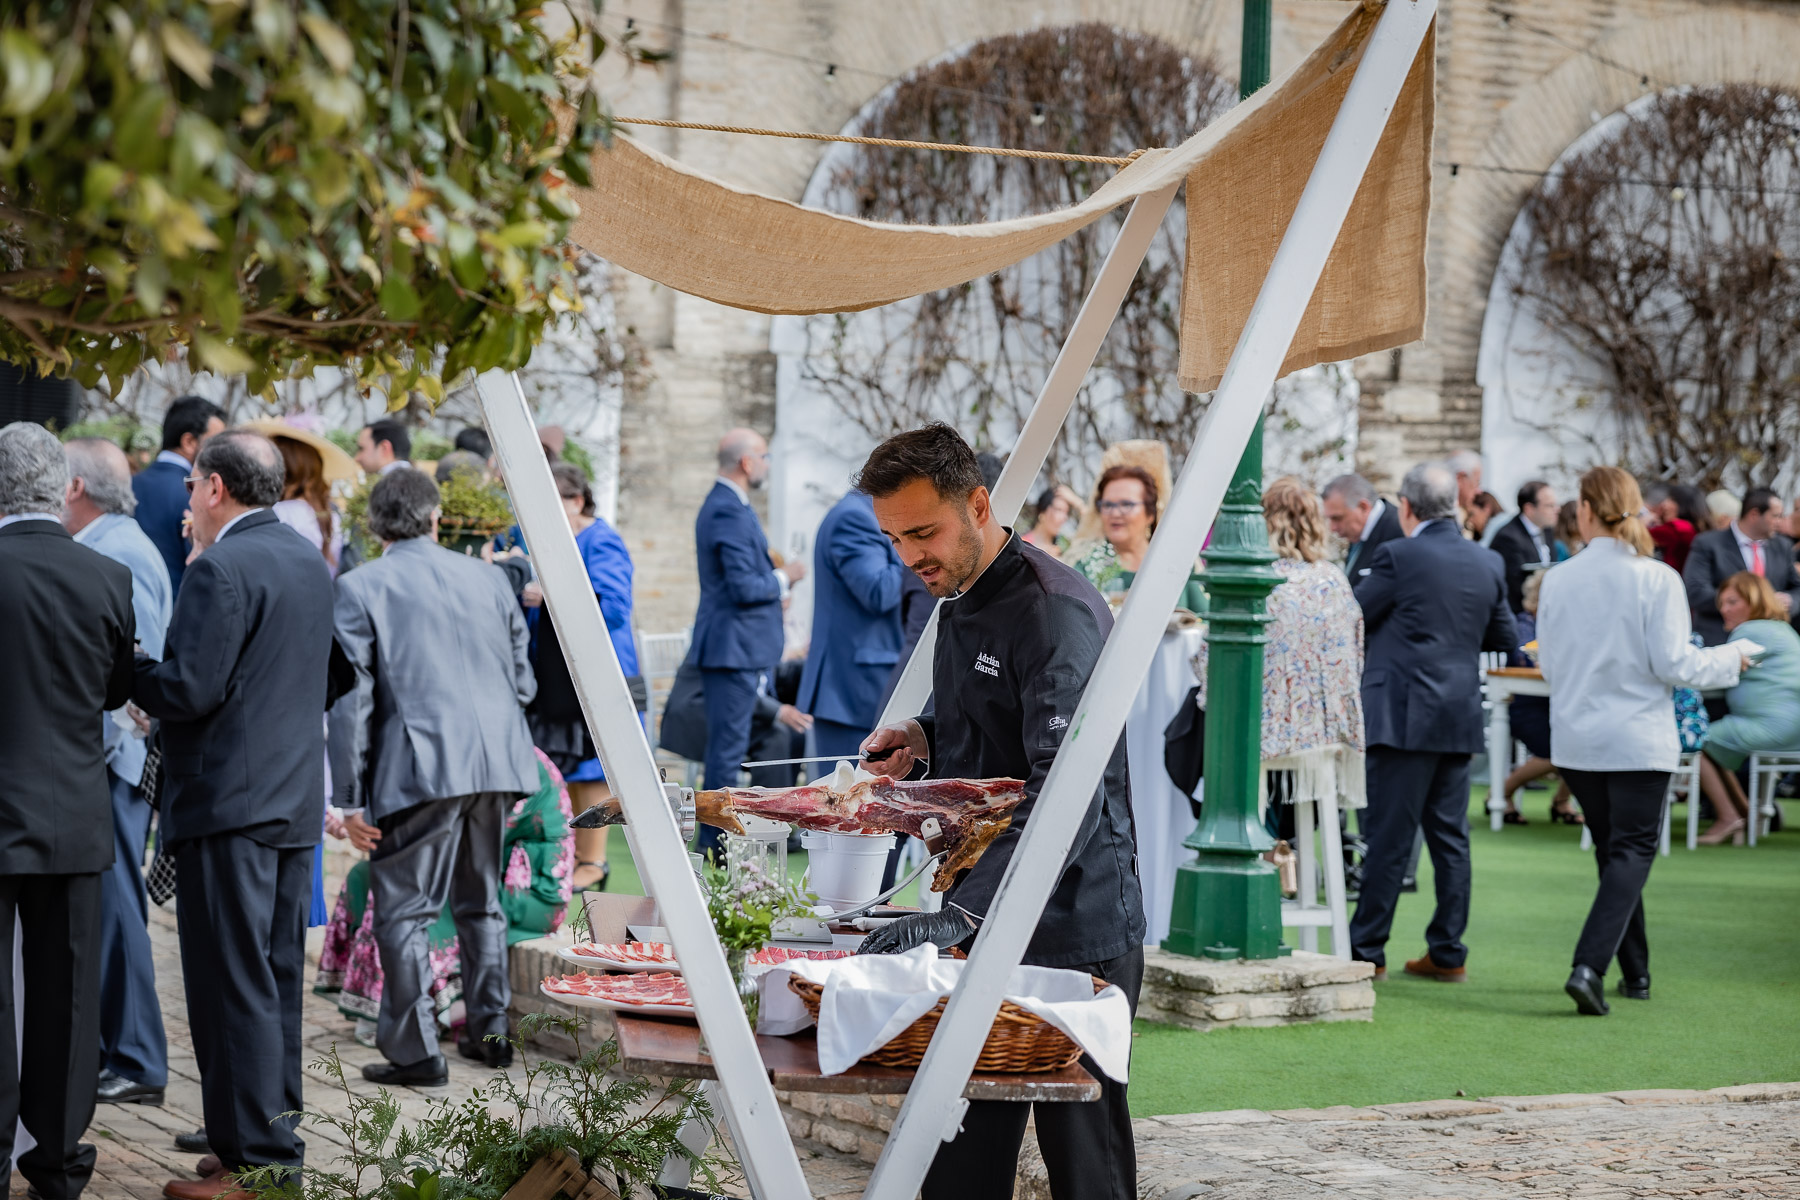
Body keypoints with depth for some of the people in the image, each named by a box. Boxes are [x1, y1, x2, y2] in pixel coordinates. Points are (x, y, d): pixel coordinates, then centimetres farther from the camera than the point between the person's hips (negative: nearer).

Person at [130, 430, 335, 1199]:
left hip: (228, 801, -9)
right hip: (297, 796, 9)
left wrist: (126, 669, -2)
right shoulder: (309, 562, 13)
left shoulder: (222, 569, -15)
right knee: (277, 977, 14)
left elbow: (189, 689, -20)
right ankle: (274, 1129, 21)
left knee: (235, 983, -5)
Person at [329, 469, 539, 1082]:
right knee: (481, 901, 19)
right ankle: (489, 1032, 24)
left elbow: (351, 698, -5)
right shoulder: (488, 577, 12)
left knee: (404, 911, 2)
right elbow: (523, 680, 16)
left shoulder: (359, 588, -1)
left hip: (419, 770, -5)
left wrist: (350, 797, -3)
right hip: (496, 760, 5)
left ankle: (416, 1051, 1)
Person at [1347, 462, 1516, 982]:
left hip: (1404, 715, -6)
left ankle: (1367, 950, 3)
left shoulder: (1398, 556, -12)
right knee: (1450, 836, 11)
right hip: (1460, 717, 6)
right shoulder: (1487, 563, 6)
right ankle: (1448, 953, 15)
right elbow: (1505, 637, 14)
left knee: (1389, 836, -2)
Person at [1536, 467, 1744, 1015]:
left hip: (1575, 740, 4)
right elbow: (1673, 664, -12)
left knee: (1613, 849, 18)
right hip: (1638, 739, -3)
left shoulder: (1558, 580, -3)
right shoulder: (1657, 580, -11)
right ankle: (1590, 966, -17)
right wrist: (1729, 660, 6)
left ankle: (1635, 972, 24)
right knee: (1631, 851, 1)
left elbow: (1548, 664, 3)